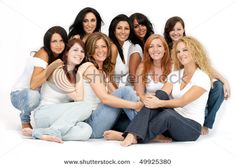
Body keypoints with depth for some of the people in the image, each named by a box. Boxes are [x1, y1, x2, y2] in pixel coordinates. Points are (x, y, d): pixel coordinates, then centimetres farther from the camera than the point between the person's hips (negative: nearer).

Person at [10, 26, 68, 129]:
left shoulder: (61, 56, -3)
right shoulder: (43, 54, -24)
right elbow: (33, 85, -35)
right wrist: (52, 67, -41)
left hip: (42, 95, 6)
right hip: (19, 95, -6)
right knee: (33, 95, -40)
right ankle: (25, 120, -8)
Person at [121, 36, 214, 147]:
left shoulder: (203, 77, -7)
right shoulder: (175, 75, 12)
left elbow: (182, 102, -20)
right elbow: (162, 96, -4)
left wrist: (160, 103, -35)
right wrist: (150, 100, -27)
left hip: (191, 127, -4)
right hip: (172, 121, 5)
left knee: (168, 114, -37)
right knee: (159, 95, -24)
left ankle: (135, 137, -28)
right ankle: (133, 134, -39)